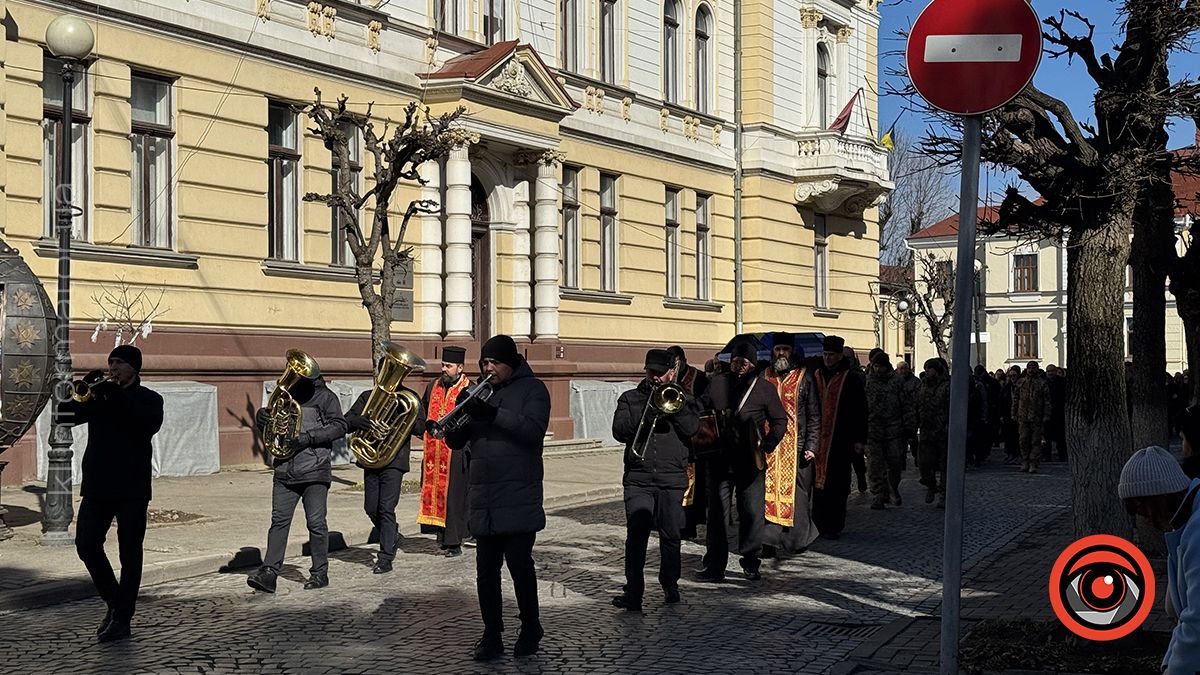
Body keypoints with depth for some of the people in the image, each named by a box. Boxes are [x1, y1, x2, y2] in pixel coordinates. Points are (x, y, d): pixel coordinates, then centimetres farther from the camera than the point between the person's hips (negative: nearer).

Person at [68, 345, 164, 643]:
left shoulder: (148, 399, 3)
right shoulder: (98, 395, 14)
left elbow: (150, 425, -17)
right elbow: (66, 414, 3)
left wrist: (117, 396, -21)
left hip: (132, 487, -4)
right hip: (97, 485, 4)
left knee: (130, 553, 0)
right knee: (86, 544, -4)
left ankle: (122, 619, 7)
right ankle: (114, 602, 15)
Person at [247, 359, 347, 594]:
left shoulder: (325, 397, 4)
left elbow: (339, 426, -6)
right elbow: (270, 432, 24)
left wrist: (309, 437, -16)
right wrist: (262, 420, 0)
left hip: (315, 471, -4)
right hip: (285, 471, 4)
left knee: (316, 522, -2)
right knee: (279, 520, -3)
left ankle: (320, 573, 9)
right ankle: (269, 573, -7)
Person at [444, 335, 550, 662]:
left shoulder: (532, 390, 3)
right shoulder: (481, 393, 17)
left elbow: (534, 430, -15)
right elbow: (455, 441, 12)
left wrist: (494, 415, -25)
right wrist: (462, 413, -9)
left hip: (518, 501, -5)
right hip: (484, 501, 5)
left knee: (520, 564, -3)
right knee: (486, 571, 5)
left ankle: (530, 631, 14)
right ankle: (492, 637, 12)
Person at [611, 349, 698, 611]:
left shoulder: (682, 400, 14)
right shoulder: (630, 399, 13)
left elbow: (691, 427, -4)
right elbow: (619, 431, -1)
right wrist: (645, 417, -14)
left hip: (672, 478, 1)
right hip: (638, 477, -1)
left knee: (671, 534, 6)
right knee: (636, 534, -10)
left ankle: (670, 584, 24)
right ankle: (633, 591, -9)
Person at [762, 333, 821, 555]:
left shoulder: (804, 377, 3)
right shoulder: (765, 377, 11)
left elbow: (814, 415, 1)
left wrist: (811, 445, -7)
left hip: (796, 446, -2)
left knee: (796, 492, 0)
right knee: (768, 492, -3)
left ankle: (799, 538, 14)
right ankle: (770, 539, 0)